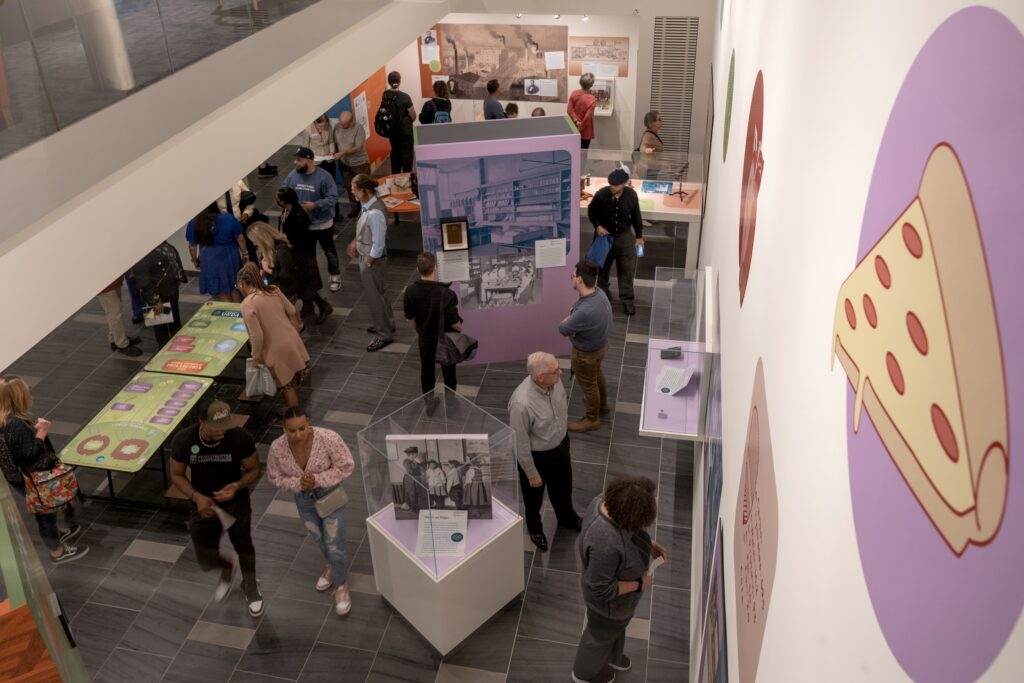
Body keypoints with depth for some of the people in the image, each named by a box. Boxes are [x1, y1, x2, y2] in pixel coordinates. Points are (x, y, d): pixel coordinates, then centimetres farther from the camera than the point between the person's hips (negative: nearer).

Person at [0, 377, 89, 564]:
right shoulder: (17, 425, -34)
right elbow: (30, 454, -31)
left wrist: (35, 427, -4)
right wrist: (41, 433, -25)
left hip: (19, 476, 9)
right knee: (46, 512, 11)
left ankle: (55, 534, 53)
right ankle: (58, 552, 29)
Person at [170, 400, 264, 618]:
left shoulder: (240, 438, -26)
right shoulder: (183, 440, -22)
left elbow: (254, 470, -12)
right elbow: (177, 475, -7)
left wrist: (237, 486, -32)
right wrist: (196, 497, -24)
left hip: (236, 504, -1)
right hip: (203, 505, 1)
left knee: (244, 548, 19)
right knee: (206, 561, 8)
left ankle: (250, 587, 49)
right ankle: (228, 568, 46)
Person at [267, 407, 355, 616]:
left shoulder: (328, 438, -32)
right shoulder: (277, 448, -24)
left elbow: (346, 466, -21)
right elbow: (274, 477, -7)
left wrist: (318, 479, -30)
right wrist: (297, 483, -25)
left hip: (330, 494, -3)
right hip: (304, 498, 3)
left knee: (334, 544, 1)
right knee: (319, 540, 24)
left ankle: (341, 586, 26)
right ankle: (332, 565, 55)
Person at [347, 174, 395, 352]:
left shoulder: (375, 213, -32)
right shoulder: (368, 203, -4)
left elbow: (378, 246, -27)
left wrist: (367, 264, -17)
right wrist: (355, 242, 16)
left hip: (372, 259, -9)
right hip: (366, 254, 9)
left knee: (374, 297, 6)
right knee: (378, 292, 24)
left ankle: (384, 334, 22)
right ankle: (386, 324, 42)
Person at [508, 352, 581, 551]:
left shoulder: (555, 381, -20)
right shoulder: (522, 404, -40)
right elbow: (520, 443, -26)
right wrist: (531, 473, -15)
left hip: (561, 445, 6)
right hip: (536, 456, -6)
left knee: (563, 487, 31)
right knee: (534, 496, 24)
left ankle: (567, 518, 62)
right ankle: (534, 529, 55)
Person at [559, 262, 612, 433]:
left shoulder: (586, 312, -44)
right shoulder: (598, 292, -15)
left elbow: (563, 329, -26)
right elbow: (574, 309, 3)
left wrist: (568, 320, -8)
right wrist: (572, 316, -16)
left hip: (586, 353, -8)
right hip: (599, 344, 8)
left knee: (588, 384, 17)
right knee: (597, 375, 32)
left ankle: (592, 419, 41)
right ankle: (602, 405, 58)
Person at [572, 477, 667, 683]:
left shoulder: (605, 501, -23)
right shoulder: (606, 545, -47)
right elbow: (601, 590, -32)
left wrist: (648, 544, -5)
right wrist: (638, 584, -23)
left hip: (614, 581, 7)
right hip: (610, 601, -7)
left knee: (616, 627, 35)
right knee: (601, 634, 25)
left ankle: (611, 656, 66)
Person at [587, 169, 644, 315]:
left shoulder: (631, 195, -12)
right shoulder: (601, 194, -18)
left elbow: (636, 216, 2)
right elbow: (591, 212, -2)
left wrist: (639, 235, 7)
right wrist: (597, 226, -18)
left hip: (625, 236, 1)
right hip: (605, 236, -1)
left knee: (627, 268, 3)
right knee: (603, 267, 14)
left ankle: (627, 299, 15)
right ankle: (603, 296, 36)